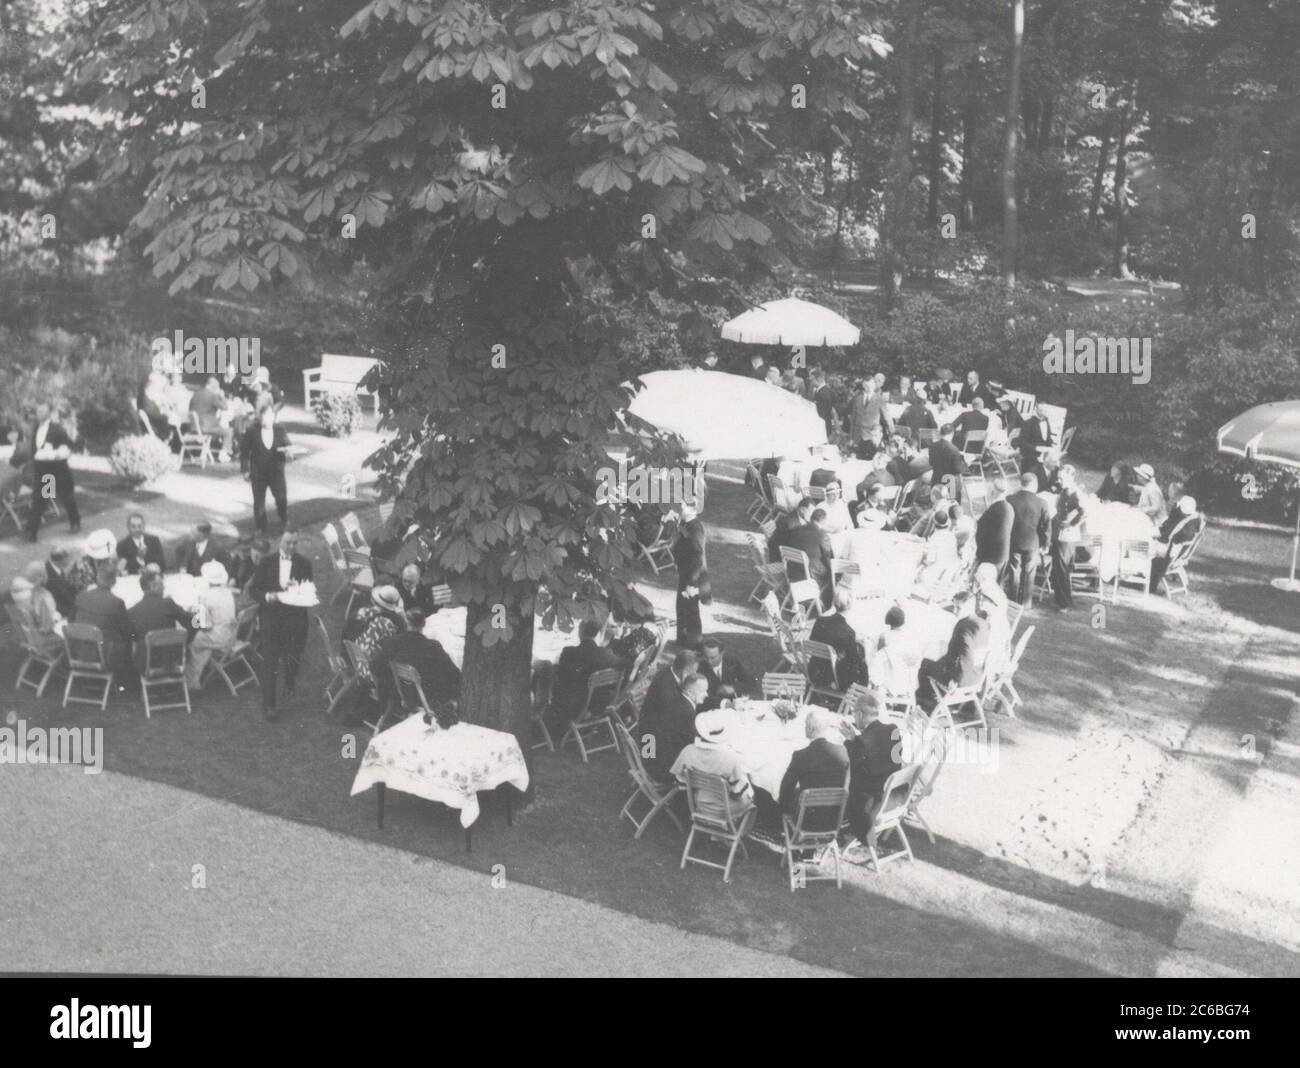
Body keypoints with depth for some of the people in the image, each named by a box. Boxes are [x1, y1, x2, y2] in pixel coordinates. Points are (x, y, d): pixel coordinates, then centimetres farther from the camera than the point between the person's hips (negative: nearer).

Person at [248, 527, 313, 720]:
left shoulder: (304, 564, 3)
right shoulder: (267, 562, 3)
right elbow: (253, 589, 2)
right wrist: (267, 596, -17)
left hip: (295, 617, 1)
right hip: (271, 616, -1)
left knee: (293, 656, 8)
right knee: (270, 662, -7)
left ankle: (290, 682, 43)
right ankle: (269, 705, -2)